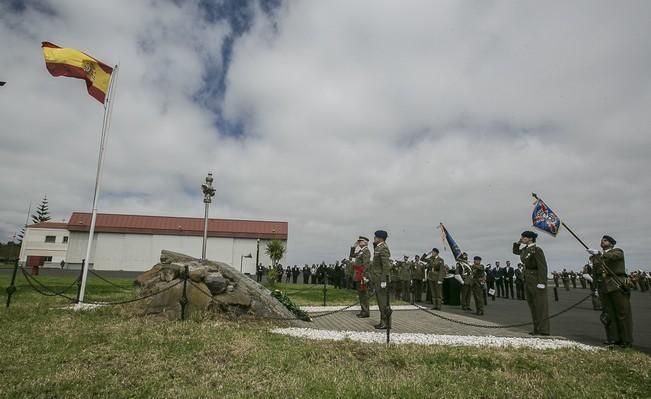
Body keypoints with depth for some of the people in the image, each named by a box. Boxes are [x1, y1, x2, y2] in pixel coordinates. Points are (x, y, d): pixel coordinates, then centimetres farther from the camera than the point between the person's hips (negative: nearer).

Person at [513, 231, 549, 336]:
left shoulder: (537, 249, -15)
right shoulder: (526, 249, 10)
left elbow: (542, 267, -20)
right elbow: (515, 251, 29)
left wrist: (541, 283, -24)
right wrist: (518, 242, 13)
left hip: (537, 281, -9)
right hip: (529, 281, 9)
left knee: (540, 305, -5)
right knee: (532, 304, 10)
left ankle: (544, 330, -1)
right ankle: (537, 329, 16)